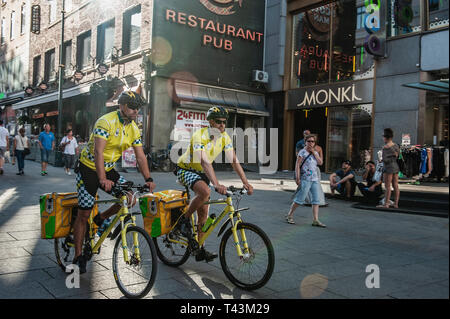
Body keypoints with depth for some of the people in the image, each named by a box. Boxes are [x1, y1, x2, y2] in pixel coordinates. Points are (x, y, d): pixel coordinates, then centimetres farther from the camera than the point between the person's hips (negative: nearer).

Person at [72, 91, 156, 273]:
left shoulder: (134, 129, -1)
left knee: (129, 198, -12)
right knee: (84, 214, -3)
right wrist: (102, 179, -40)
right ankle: (78, 257, 9)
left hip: (109, 169, 6)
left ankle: (101, 219, 14)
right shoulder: (106, 122, -23)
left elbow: (140, 156, -1)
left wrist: (148, 179, -12)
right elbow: (98, 152, -31)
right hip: (89, 169, -6)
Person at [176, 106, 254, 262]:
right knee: (205, 191, -35)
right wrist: (217, 184, -50)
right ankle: (184, 219, -12)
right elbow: (204, 162, -39)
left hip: (201, 173, 7)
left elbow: (234, 161, -10)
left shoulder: (225, 137, -8)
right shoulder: (200, 135, -28)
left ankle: (200, 250, 11)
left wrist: (246, 183, -21)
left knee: (203, 212, 3)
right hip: (186, 169, -6)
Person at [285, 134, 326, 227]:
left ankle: (315, 220, 6)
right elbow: (297, 165, -9)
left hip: (315, 179, 7)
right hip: (305, 179, -7)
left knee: (316, 199, 3)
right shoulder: (302, 152, -5)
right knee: (300, 199, -4)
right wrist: (297, 178, -16)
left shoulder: (316, 152, 15)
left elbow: (320, 162, 2)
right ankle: (289, 215, 11)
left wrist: (314, 152, -3)